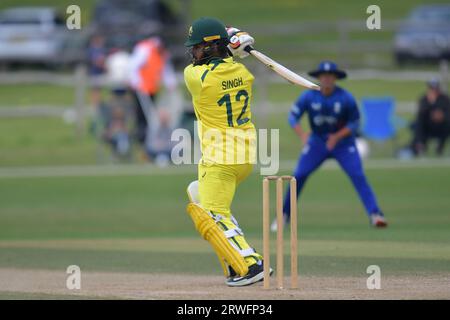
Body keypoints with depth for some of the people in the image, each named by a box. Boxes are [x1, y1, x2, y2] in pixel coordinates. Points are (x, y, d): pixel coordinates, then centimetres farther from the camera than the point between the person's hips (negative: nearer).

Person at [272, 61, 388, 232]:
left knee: (358, 176, -17)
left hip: (343, 142, -2)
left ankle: (375, 214, -19)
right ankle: (284, 215, 10)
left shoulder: (345, 98, -16)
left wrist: (337, 137, -22)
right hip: (317, 142, 2)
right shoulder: (309, 96, -12)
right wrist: (302, 133, -29)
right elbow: (293, 116, -10)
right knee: (299, 175, -4)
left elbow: (354, 123, -9)